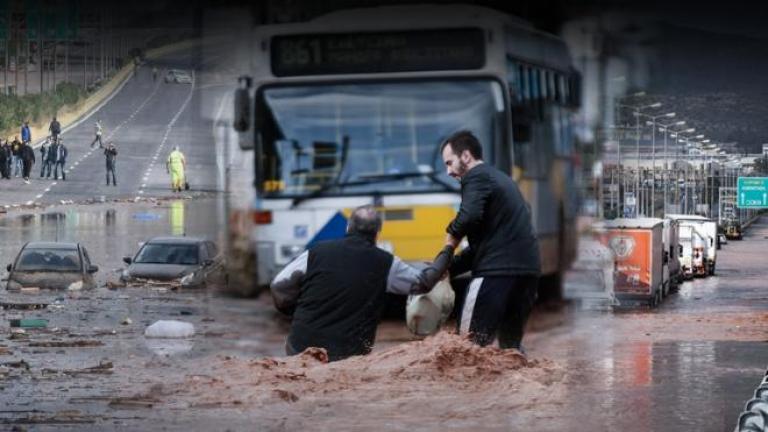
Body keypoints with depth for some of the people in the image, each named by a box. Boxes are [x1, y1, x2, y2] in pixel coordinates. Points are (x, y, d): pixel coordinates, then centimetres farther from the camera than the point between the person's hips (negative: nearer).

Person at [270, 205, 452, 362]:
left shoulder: (317, 252, 2)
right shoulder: (386, 264, 1)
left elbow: (279, 286, 5)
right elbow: (424, 282, 16)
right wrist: (448, 250, 31)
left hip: (301, 346, 1)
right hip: (348, 355, 0)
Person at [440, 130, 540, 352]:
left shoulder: (476, 177, -3)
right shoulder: (501, 179, 26)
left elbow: (469, 217, -23)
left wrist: (451, 239, -3)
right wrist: (450, 267, 19)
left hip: (498, 271, -9)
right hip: (528, 269, 9)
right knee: (512, 346, 19)